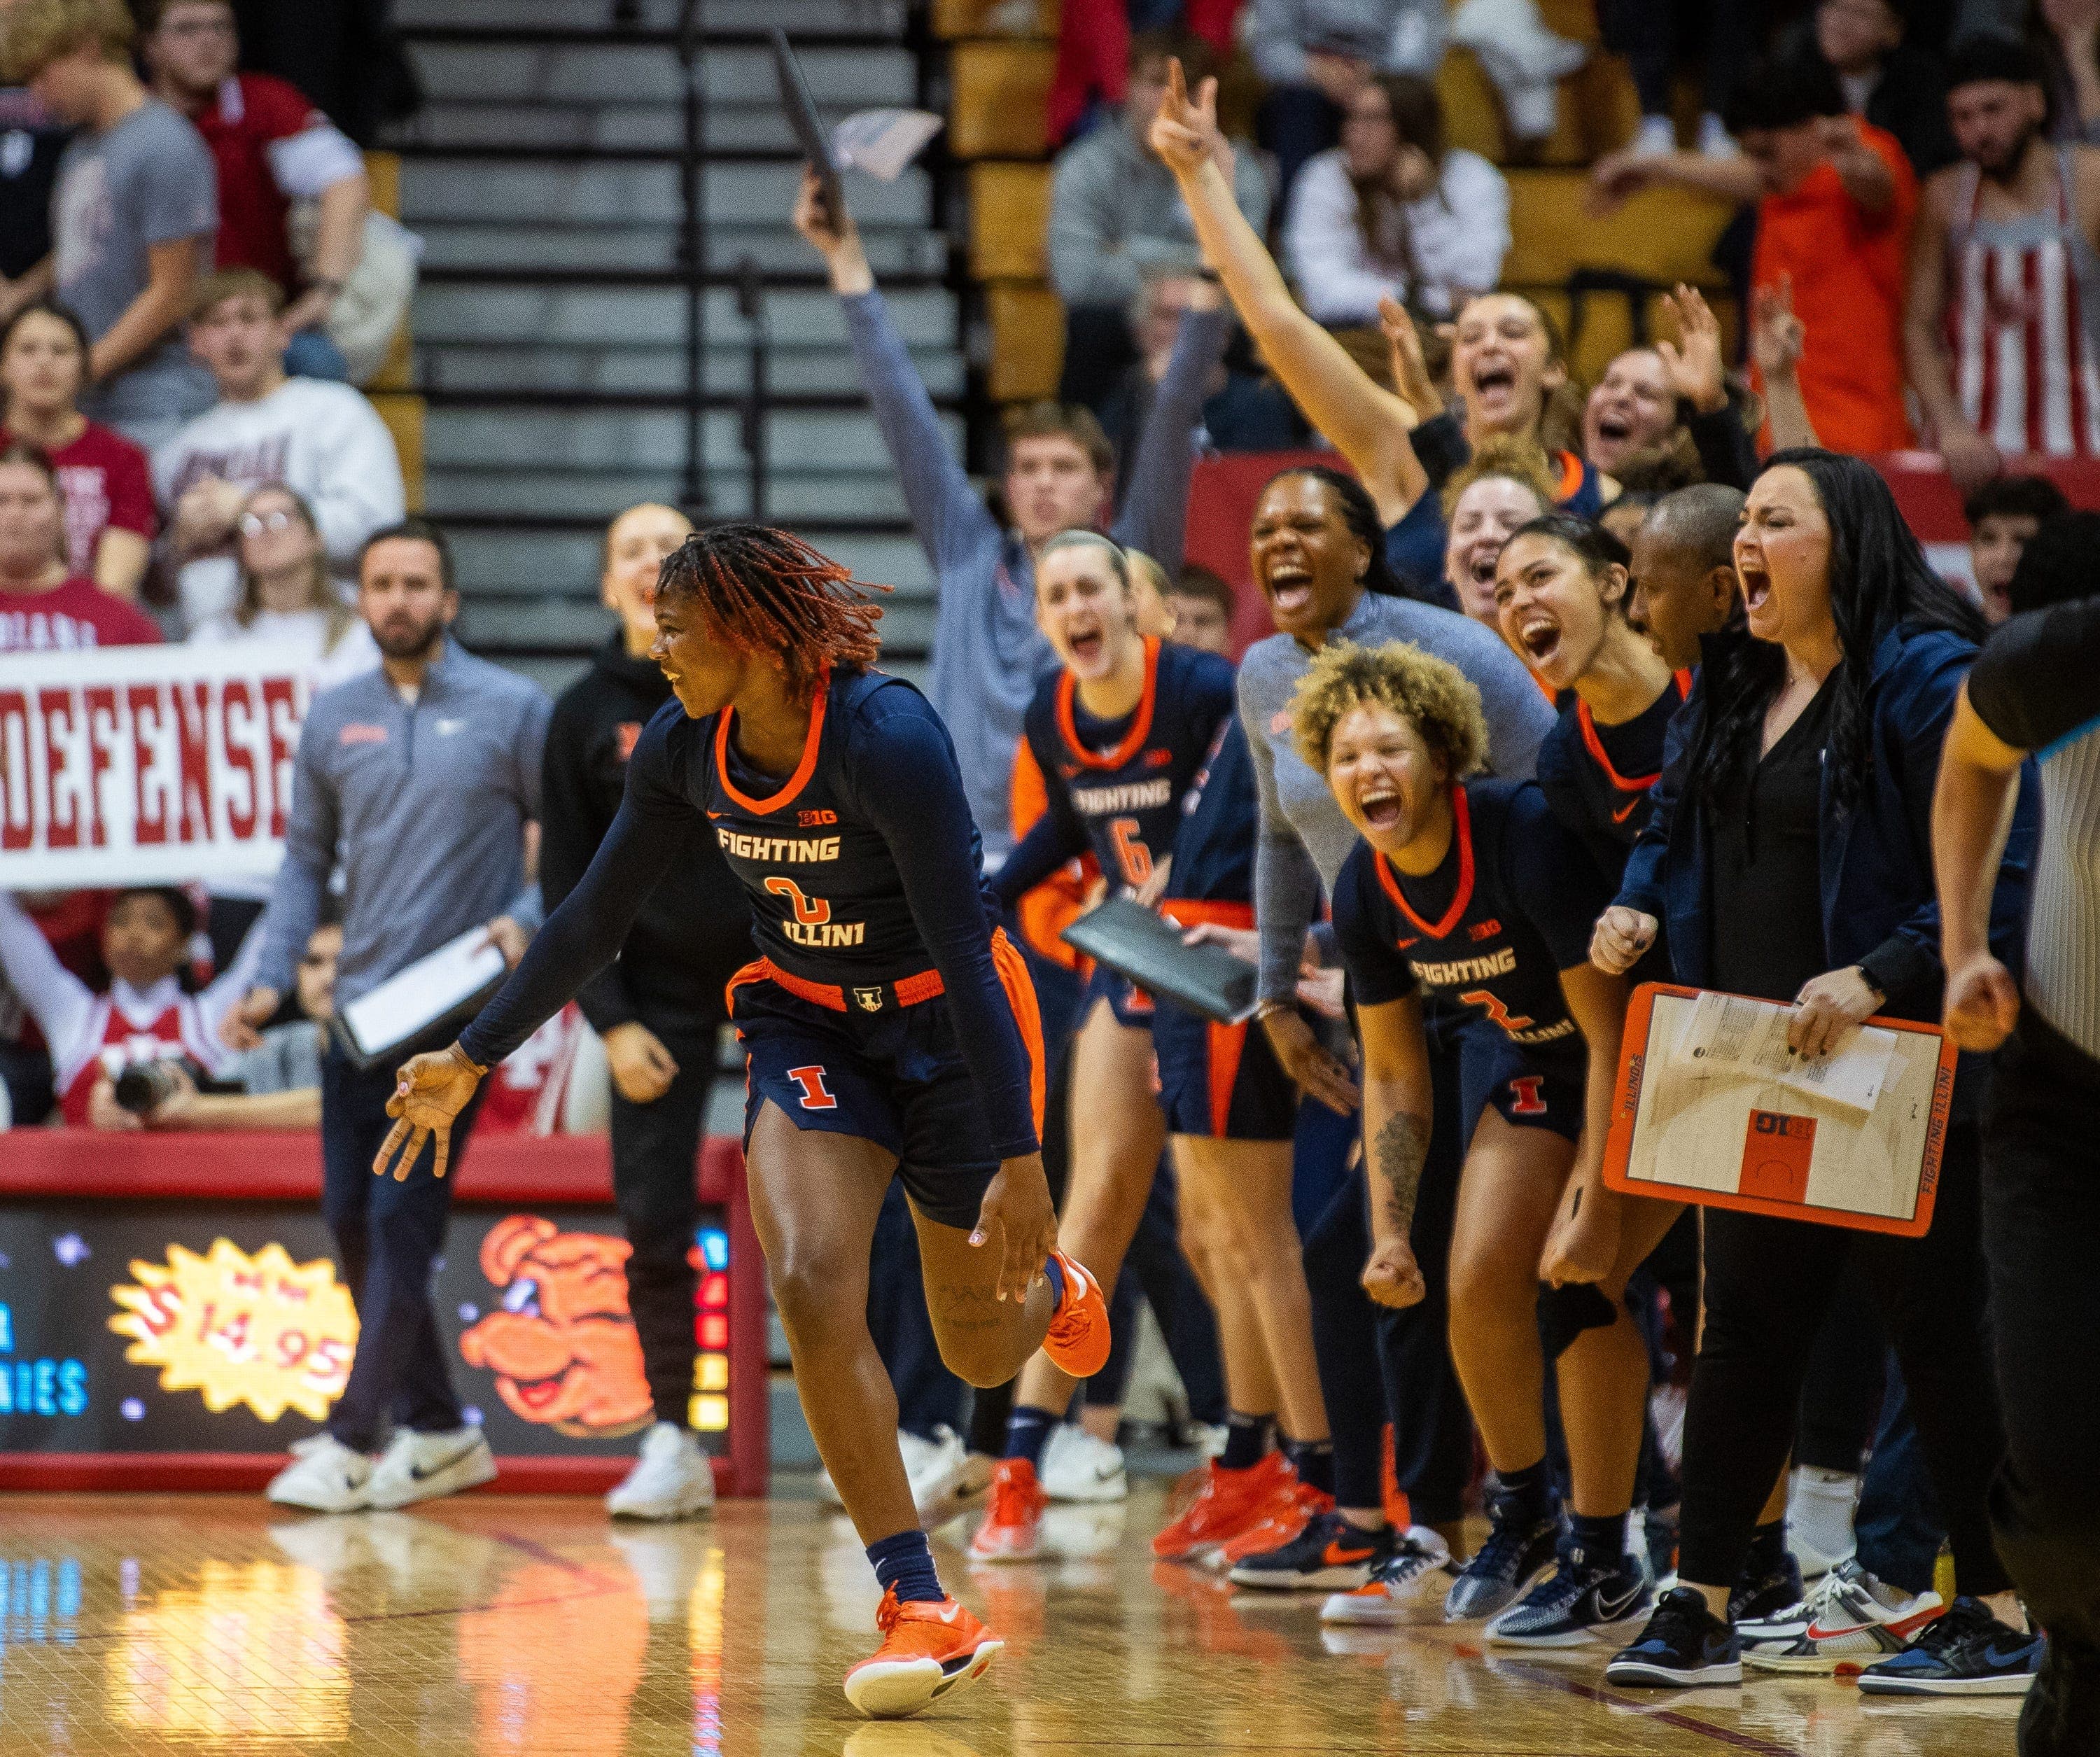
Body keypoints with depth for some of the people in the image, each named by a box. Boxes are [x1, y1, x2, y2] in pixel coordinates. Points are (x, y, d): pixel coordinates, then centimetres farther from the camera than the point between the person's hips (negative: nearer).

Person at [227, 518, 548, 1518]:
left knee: (402, 1220, -10)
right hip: (359, 1008, 5)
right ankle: (438, 1431, 18)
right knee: (352, 1221, 6)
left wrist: (534, 923, -14)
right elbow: (306, 861, 15)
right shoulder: (334, 720, 11)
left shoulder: (511, 710, -1)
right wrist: (271, 979, 4)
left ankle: (355, 1442, -7)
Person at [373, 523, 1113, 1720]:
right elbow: (598, 917, 5)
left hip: (946, 1025, -4)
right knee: (811, 1285, -21)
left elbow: (963, 947, -30)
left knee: (983, 1352, 9)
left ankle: (1053, 1288, 50)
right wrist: (474, 1059, 7)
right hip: (807, 1024, 4)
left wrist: (1019, 1153, -33)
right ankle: (922, 1608, -18)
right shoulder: (684, 747, -10)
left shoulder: (887, 735, -29)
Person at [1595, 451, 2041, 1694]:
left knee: (1940, 1332, -1)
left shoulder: (1928, 678, -13)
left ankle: (2006, 1618, 8)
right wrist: (1639, 908, 3)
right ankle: (1700, 1608, 13)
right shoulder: (1733, 684, 12)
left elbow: (1999, 868, -19)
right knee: (1745, 1332, 8)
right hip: (1758, 1072, 7)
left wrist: (1878, 978, -25)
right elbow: (1677, 828, 23)